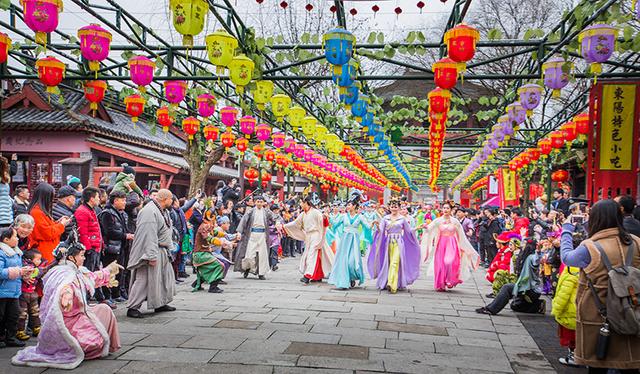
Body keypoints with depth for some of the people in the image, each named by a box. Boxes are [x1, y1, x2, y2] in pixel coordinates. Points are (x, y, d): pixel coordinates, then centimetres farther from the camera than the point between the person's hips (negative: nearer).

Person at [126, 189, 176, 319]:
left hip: (163, 252, 11)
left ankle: (161, 303, 29)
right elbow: (149, 236, -25)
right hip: (152, 251, -11)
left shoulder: (163, 211, 14)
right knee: (144, 279, -6)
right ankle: (132, 307, 2)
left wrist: (168, 249, 17)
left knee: (166, 277, 17)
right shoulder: (150, 212, -20)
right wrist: (152, 256, -26)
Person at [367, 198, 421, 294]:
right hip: (388, 242, 2)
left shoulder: (402, 219, 6)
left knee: (395, 262, -15)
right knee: (388, 263, 5)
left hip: (398, 243, -2)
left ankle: (392, 284, -21)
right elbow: (381, 231, 1)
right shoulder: (385, 218, 8)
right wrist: (377, 226, -16)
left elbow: (409, 231, 14)